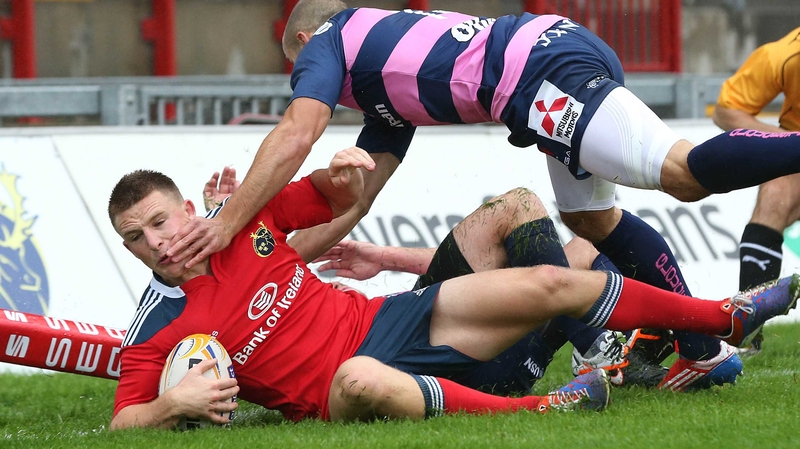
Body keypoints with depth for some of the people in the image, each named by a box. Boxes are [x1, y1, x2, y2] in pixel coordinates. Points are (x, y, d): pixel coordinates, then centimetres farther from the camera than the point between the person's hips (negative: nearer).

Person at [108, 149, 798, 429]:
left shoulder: (244, 218, 4)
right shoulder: (157, 331, -8)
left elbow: (337, 200, 18)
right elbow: (122, 423, -12)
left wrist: (345, 175, -6)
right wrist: (173, 404, -33)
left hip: (385, 319, 6)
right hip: (333, 390, -6)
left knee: (547, 285, -4)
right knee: (362, 379, -45)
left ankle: (730, 316, 9)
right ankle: (538, 407, -38)